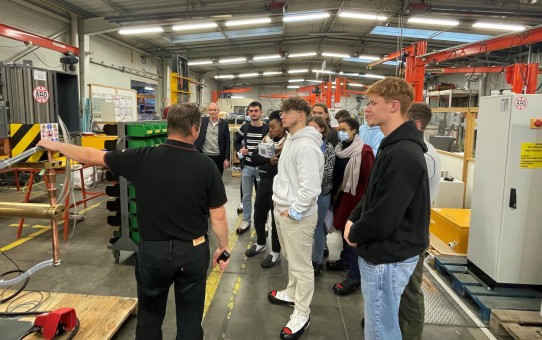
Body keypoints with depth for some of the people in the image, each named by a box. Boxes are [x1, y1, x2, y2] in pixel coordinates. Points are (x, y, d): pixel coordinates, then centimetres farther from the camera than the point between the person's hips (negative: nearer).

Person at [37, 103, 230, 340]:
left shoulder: (142, 158, -12)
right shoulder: (206, 165, -14)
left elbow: (91, 157, 1)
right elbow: (218, 215, -10)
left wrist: (54, 145, 18)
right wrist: (223, 247, 6)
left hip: (153, 250, 1)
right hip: (193, 251, 0)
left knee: (150, 314, 21)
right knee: (190, 316, 15)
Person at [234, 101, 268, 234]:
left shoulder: (267, 128, -6)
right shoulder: (244, 127, 2)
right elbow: (236, 142, 15)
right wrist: (240, 149, -5)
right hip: (247, 166, 3)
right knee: (246, 195, 11)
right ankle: (246, 221, 25)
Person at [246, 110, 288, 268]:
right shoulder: (266, 139, 6)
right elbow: (254, 157, -5)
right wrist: (269, 161, -21)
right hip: (263, 181, 7)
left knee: (276, 218, 6)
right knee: (258, 215, 17)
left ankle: (275, 252, 23)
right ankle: (260, 243, 41)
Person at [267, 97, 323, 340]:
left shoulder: (306, 146, -23)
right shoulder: (290, 140, 9)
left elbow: (310, 187, -27)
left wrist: (292, 211, -19)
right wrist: (278, 198, 14)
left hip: (297, 215, -10)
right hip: (282, 209, 10)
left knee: (301, 265, 5)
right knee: (290, 258, 25)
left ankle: (302, 314, 20)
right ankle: (293, 293, 44)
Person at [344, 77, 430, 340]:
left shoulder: (404, 154, -25)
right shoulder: (393, 146, 10)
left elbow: (384, 216, -28)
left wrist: (355, 235, -10)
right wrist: (353, 219, 1)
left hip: (387, 257, -10)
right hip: (382, 251, 10)